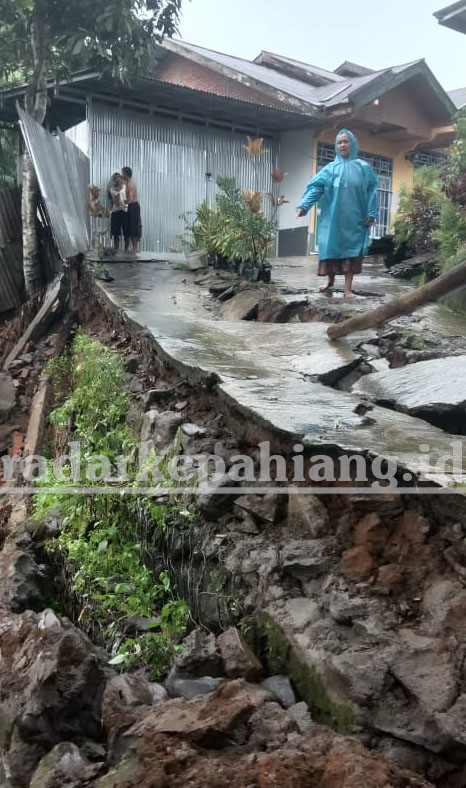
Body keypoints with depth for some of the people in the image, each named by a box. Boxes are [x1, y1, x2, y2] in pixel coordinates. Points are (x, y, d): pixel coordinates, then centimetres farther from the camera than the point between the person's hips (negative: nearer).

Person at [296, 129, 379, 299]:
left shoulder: (364, 168, 7)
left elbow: (372, 191, 5)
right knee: (331, 247, 3)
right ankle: (330, 280, 24)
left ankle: (348, 287, 0)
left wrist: (371, 213, -5)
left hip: (354, 218, -1)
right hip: (333, 218, 1)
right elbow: (315, 187, -3)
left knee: (351, 249, -3)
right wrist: (304, 205, -17)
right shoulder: (330, 168, 7)